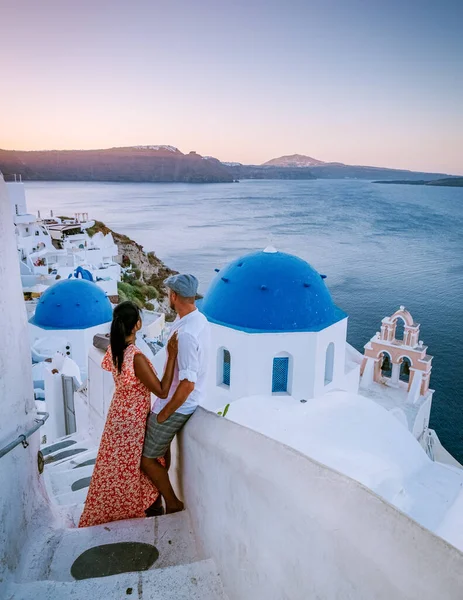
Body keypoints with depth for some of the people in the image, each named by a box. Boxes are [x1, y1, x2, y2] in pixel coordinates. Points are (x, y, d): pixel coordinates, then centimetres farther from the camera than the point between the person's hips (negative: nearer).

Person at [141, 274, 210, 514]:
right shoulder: (199, 319, -2)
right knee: (161, 444, 28)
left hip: (177, 406, -10)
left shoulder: (186, 333, -32)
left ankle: (173, 504, 24)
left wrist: (165, 413, -20)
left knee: (147, 459, 8)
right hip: (185, 400, 10)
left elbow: (188, 383, -31)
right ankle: (159, 492, 46)